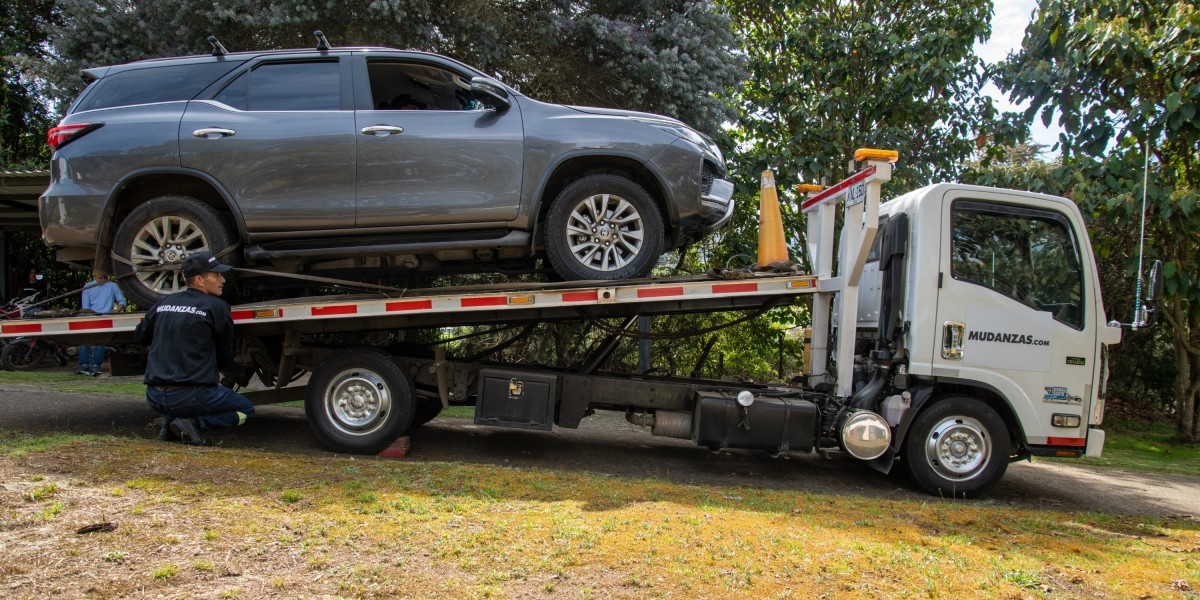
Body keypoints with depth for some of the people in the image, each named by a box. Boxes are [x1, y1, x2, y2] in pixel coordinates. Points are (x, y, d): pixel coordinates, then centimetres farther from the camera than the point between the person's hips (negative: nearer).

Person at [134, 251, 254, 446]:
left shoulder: (164, 303, 10)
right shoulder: (216, 307, -6)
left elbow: (140, 337, 24)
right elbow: (224, 358, 5)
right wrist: (242, 369, 26)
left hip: (154, 398, 7)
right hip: (189, 397, -6)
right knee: (246, 410, 13)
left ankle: (170, 422, 14)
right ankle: (194, 423, -9)